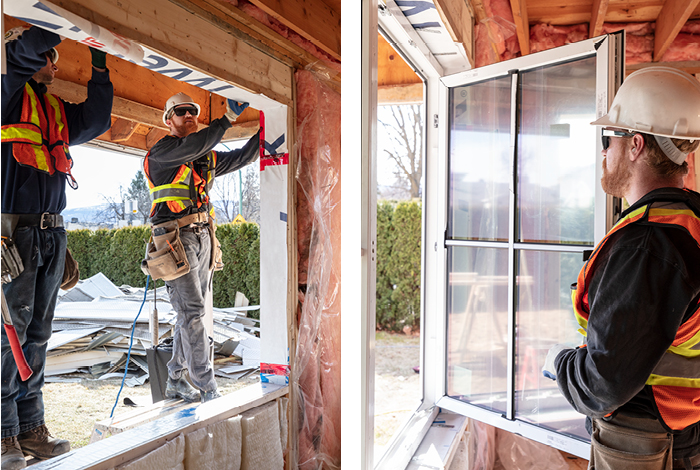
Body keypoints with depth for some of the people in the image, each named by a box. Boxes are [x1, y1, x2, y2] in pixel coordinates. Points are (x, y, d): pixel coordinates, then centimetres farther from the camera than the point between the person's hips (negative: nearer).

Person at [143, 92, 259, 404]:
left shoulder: (208, 158, 19)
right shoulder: (160, 152, -1)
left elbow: (243, 156, 22)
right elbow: (192, 146, -20)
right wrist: (228, 119, -18)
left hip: (203, 238, 7)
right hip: (177, 239, -7)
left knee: (191, 314, 10)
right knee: (192, 314, -9)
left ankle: (175, 381, 23)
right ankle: (208, 390, -6)